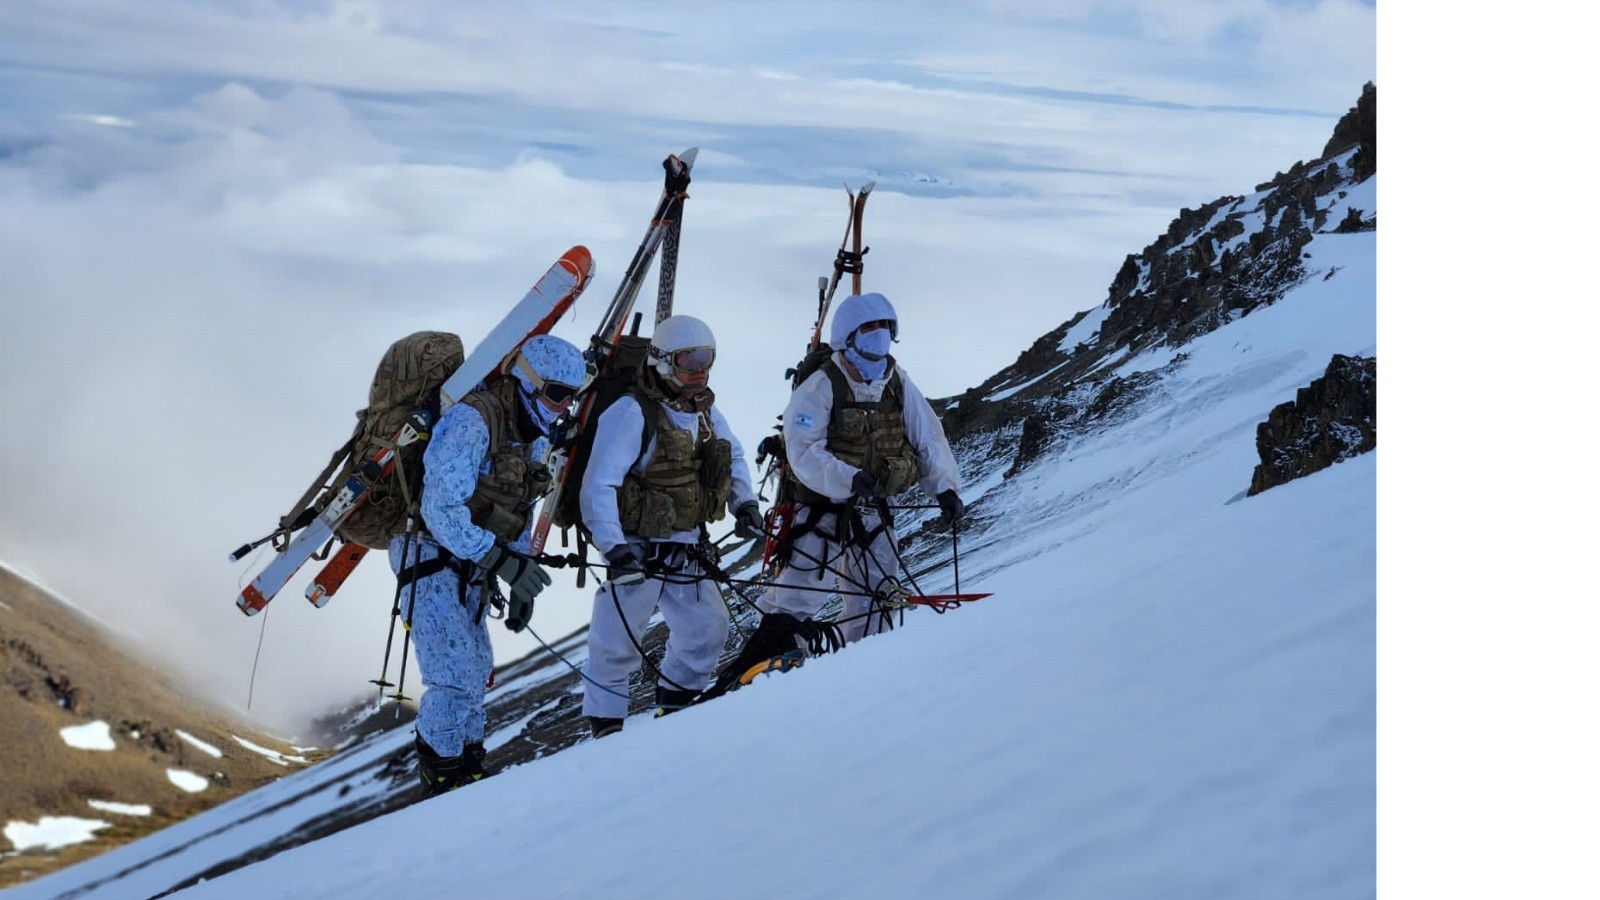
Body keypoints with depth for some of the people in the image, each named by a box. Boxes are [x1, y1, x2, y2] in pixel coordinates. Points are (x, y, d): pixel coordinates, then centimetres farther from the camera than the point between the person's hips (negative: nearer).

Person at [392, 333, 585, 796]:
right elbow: (441, 511, -28)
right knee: (456, 677, -12)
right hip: (431, 560, -9)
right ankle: (441, 778, 4)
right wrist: (501, 560, -32)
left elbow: (518, 515, 15)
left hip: (470, 567, 9)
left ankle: (466, 764, 34)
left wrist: (521, 583, 11)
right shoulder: (473, 421, -23)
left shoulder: (534, 436, 6)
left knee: (477, 671, 17)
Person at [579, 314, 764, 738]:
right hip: (638, 551, -7)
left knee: (708, 628, 12)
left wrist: (744, 502, 4)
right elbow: (598, 486, -24)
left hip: (686, 551, 8)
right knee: (618, 643, 0)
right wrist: (613, 547, -33)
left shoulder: (705, 409, 5)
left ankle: (674, 706, 32)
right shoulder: (632, 413, -20)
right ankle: (606, 725, 16)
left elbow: (733, 457, 22)